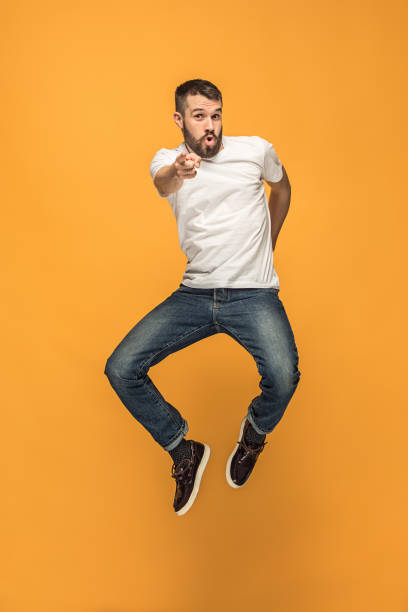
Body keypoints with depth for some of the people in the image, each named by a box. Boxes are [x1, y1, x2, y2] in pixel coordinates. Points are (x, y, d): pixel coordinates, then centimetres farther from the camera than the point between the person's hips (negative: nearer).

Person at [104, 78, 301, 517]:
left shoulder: (255, 149, 4)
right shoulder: (167, 160, 4)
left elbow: (282, 188, 25)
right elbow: (163, 184, -23)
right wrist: (176, 173, -48)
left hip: (253, 294, -2)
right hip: (195, 293, 2)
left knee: (283, 377, -29)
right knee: (121, 369, -13)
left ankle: (254, 434, 10)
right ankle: (184, 452, 11)